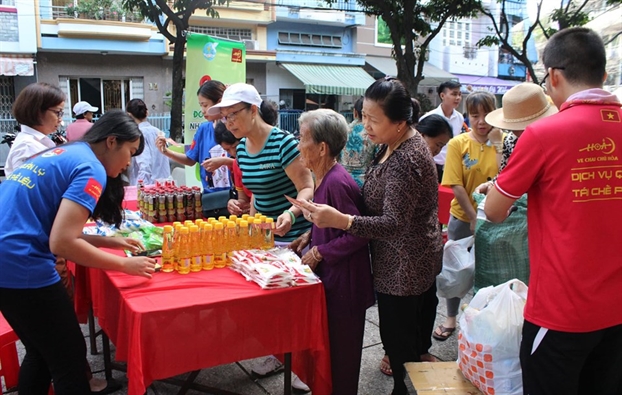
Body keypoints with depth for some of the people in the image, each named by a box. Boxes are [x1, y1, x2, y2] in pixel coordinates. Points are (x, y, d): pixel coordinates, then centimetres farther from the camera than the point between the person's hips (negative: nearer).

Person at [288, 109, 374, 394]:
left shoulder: (337, 183, -25)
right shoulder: (324, 178, 3)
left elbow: (357, 234, -24)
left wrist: (319, 253, -18)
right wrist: (310, 235, 4)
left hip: (344, 279, -9)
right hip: (330, 274, 9)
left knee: (341, 347, 10)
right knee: (328, 340, 23)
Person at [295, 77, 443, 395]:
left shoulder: (406, 160, -26)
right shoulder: (393, 145, 5)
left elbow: (394, 224, -29)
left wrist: (340, 220, -42)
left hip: (405, 268, -10)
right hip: (408, 264, 10)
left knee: (400, 345, 5)